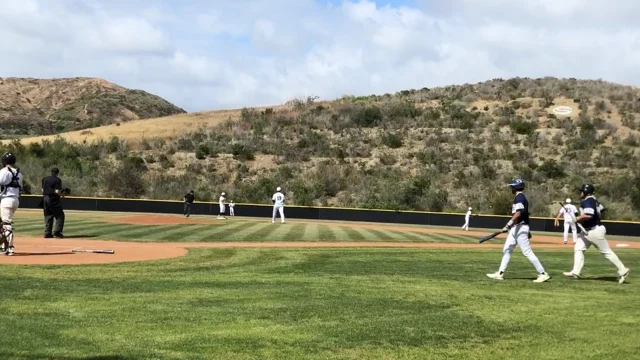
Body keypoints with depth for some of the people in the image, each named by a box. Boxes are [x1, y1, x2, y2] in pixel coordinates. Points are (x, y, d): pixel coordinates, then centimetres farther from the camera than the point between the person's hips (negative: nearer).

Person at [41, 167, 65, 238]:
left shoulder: (45, 179, 12)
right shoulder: (57, 180, -9)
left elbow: (43, 190, 13)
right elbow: (57, 191, -17)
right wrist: (62, 195, 0)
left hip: (45, 199, 7)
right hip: (54, 200, -7)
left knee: (48, 216, 11)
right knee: (60, 215, 0)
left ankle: (47, 233, 7)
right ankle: (57, 231, -11)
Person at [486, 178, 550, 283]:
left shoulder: (519, 197, -15)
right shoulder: (522, 197, 17)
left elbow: (518, 213, -27)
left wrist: (508, 225, -31)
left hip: (519, 227, -11)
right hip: (516, 228, 11)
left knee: (527, 252, -10)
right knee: (507, 250, 12)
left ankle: (543, 274, -8)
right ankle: (500, 274, 14)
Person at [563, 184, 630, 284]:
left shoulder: (587, 201, -20)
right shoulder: (593, 200, 9)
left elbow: (588, 215, -33)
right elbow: (600, 210, 22)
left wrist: (577, 219, -18)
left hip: (595, 231, -11)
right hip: (587, 231, 11)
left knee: (606, 251, -2)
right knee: (578, 248, 5)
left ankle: (623, 271, 6)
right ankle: (576, 272, 3)